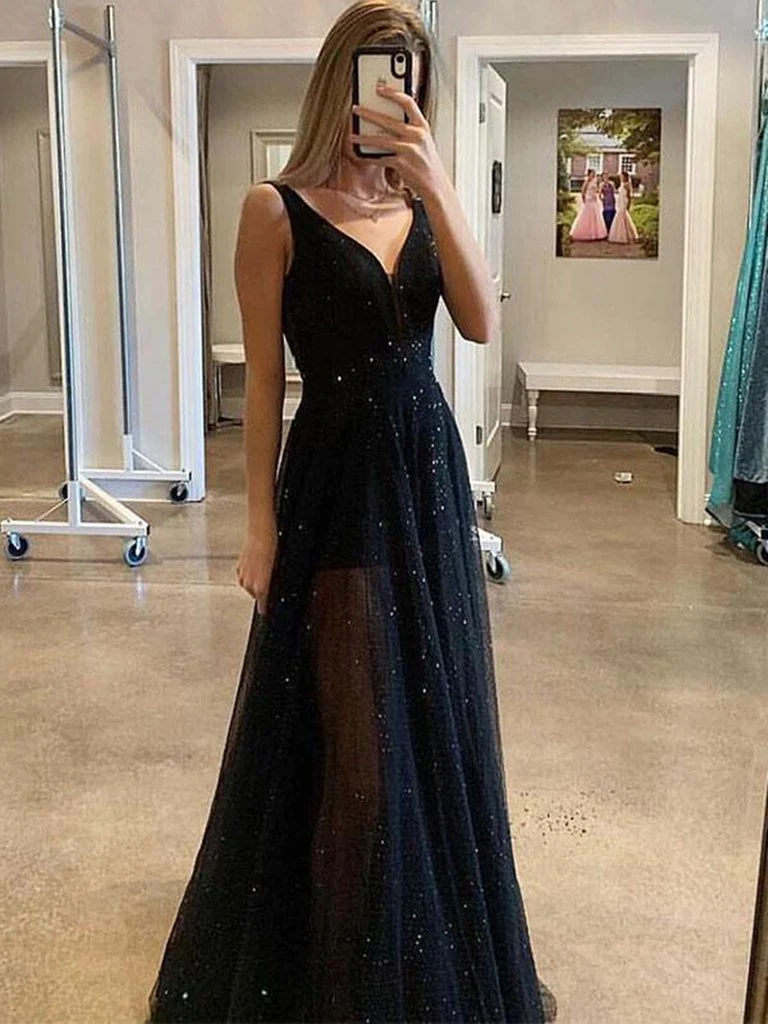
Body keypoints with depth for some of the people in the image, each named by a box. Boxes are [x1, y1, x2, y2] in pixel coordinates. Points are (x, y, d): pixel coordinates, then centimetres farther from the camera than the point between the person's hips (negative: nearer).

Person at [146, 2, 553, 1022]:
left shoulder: (422, 205, 8)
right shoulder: (278, 211, -6)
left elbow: (482, 322, -7)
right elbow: (264, 378, -7)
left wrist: (437, 186, -15)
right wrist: (261, 524, -10)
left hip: (430, 469, 5)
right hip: (336, 481, -5)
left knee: (434, 713, 14)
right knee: (356, 728, 2)